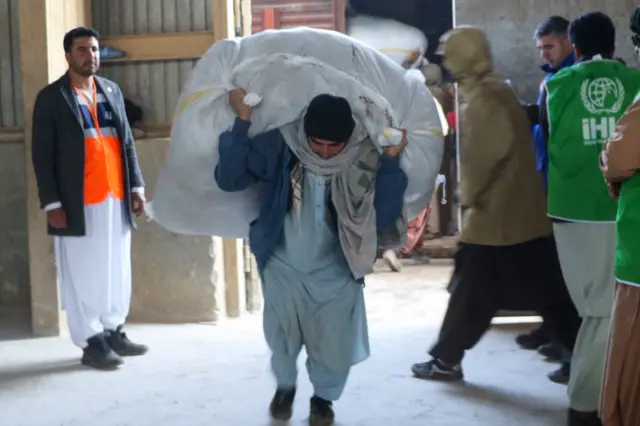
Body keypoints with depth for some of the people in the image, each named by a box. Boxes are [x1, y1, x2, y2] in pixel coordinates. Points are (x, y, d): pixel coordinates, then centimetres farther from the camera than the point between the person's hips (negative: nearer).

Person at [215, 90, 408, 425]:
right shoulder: (279, 146, -19)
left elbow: (383, 217, -23)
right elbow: (229, 179, -24)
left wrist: (391, 161, -29)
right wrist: (242, 123, -31)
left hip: (334, 272, 0)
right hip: (283, 268, 0)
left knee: (335, 345, 6)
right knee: (281, 338, 13)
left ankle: (324, 397, 37)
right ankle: (285, 386, 46)